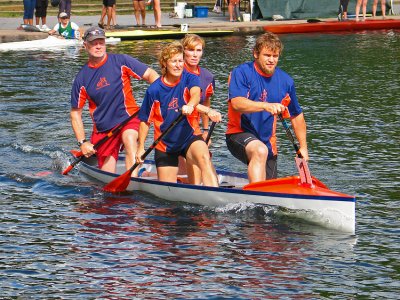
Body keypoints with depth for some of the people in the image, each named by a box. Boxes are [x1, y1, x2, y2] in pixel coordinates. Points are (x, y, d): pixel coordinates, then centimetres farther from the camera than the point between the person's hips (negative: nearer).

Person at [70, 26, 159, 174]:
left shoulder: (121, 61, -5)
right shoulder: (81, 78, 0)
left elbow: (151, 75, -4)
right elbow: (75, 112, 6)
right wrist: (82, 142, -2)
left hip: (128, 117, -3)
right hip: (102, 127, 3)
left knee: (129, 140, -37)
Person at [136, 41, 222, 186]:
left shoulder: (190, 79, -6)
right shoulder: (154, 90, -6)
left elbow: (195, 94, -29)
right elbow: (145, 120, 2)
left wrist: (190, 105, -52)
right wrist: (141, 148, 0)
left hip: (190, 136, -1)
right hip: (165, 144, 1)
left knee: (204, 158, -34)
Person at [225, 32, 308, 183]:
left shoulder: (285, 81, 5)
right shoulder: (241, 73, -10)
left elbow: (297, 115, 16)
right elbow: (236, 103, -27)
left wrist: (303, 147, 13)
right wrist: (266, 106, -41)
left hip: (268, 142, 6)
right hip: (239, 134, -6)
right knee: (260, 151, -38)